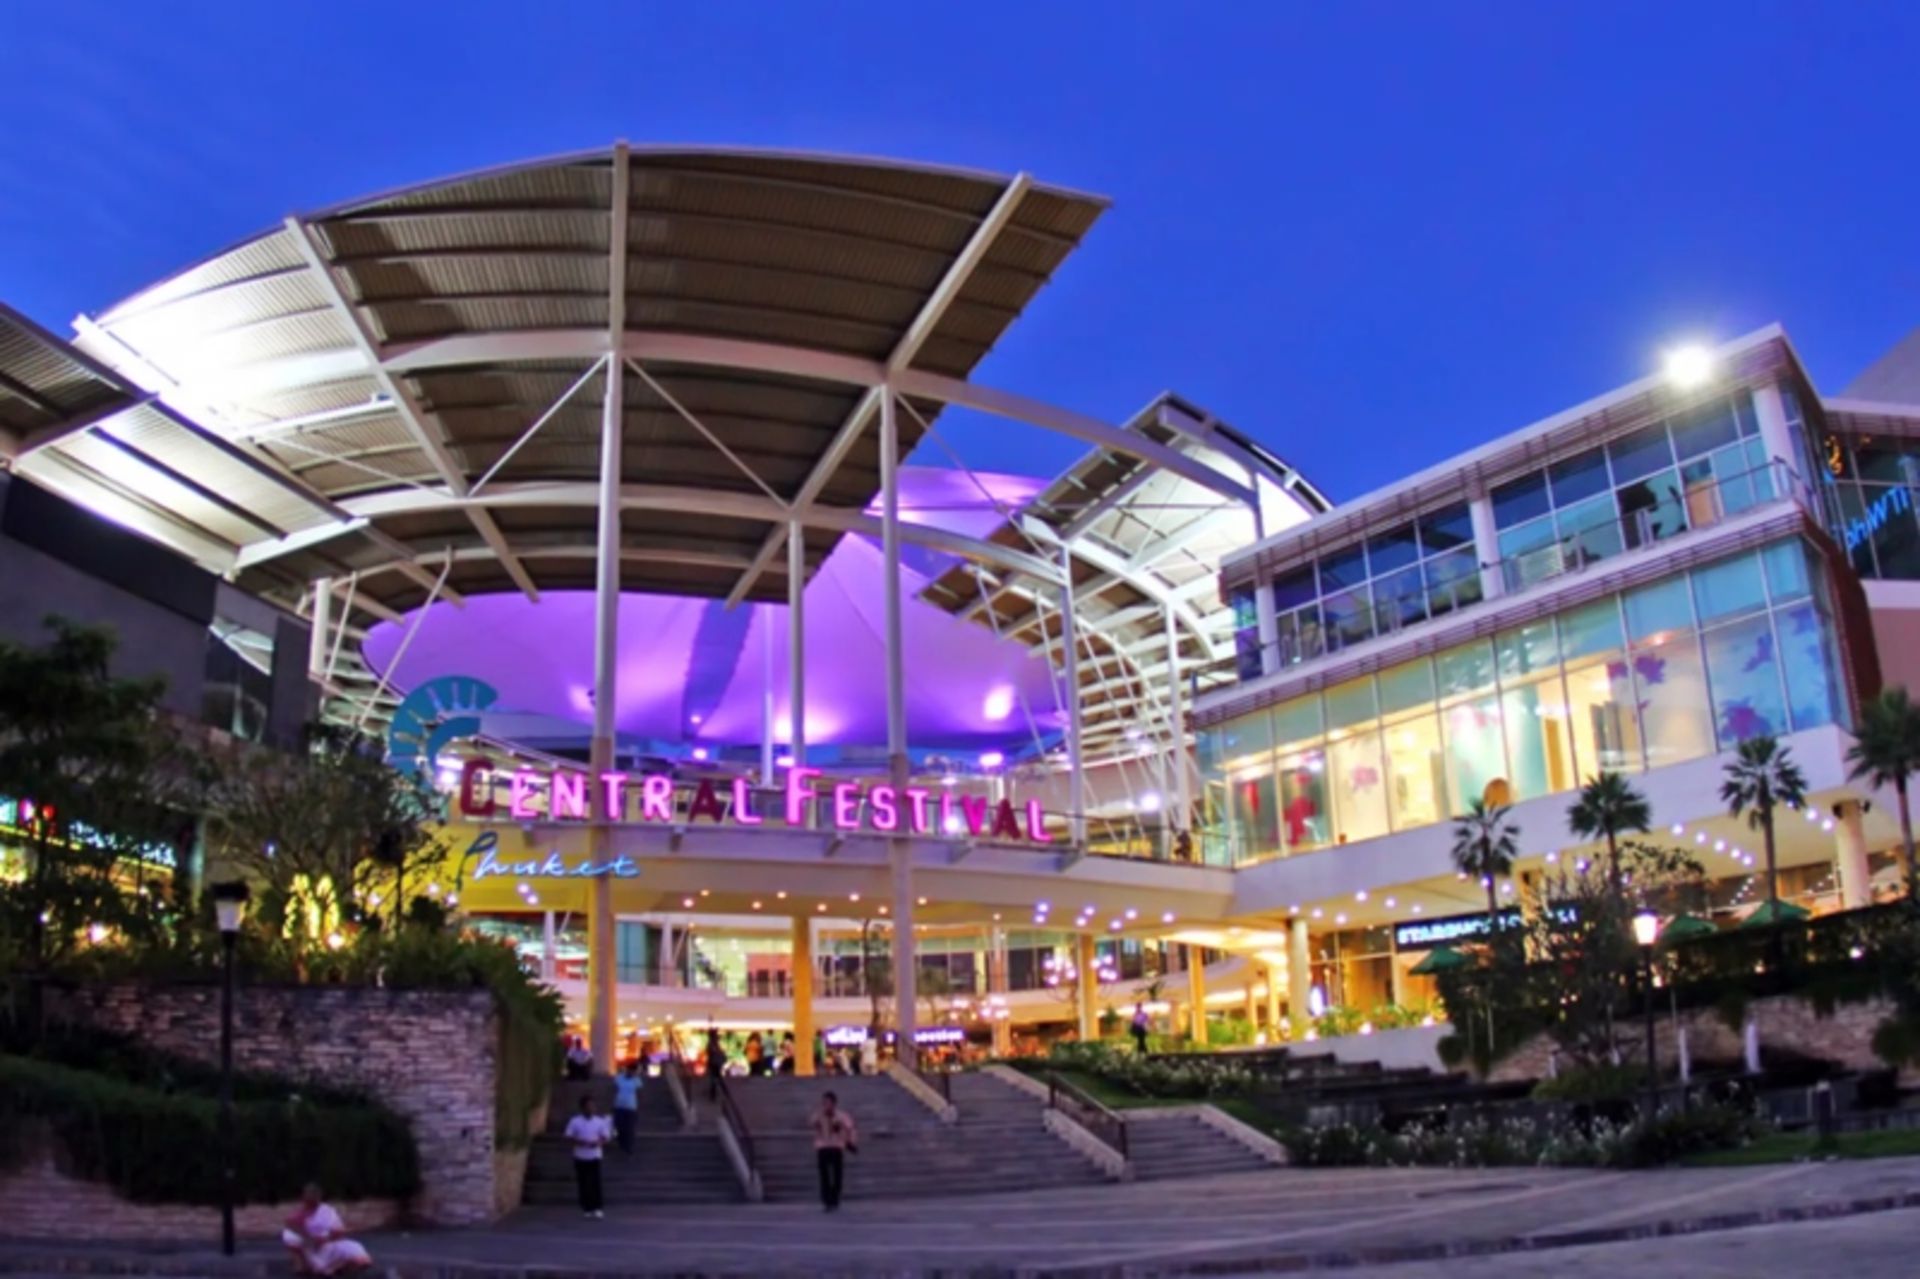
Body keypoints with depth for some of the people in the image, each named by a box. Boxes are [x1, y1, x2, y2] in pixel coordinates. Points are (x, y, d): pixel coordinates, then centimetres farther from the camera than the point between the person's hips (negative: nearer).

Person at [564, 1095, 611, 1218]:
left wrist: (598, 1143, -17)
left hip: (595, 1157, 0)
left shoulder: (600, 1121, 2)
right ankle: (586, 1208, 13)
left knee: (596, 1182, -7)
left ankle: (598, 1208, -2)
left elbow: (604, 1138, 5)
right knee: (583, 1183, 4)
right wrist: (580, 1142, -19)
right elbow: (569, 1137, -3)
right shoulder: (575, 1121, -2)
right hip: (580, 1157, 0)